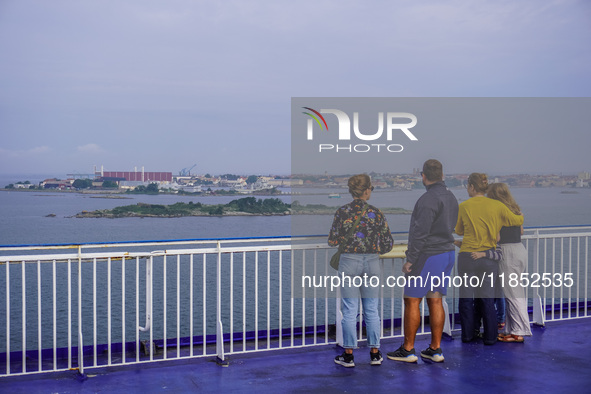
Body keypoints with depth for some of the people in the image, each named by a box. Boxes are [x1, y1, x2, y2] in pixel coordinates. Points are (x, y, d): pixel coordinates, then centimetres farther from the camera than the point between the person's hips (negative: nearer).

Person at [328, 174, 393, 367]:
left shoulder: (342, 212, -6)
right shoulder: (376, 213, -3)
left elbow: (332, 241, -4)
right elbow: (388, 243, 0)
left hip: (349, 262, -1)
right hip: (372, 263, 1)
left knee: (350, 311, 5)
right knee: (371, 310, 11)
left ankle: (348, 355, 10)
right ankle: (375, 354, 18)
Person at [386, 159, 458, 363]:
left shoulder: (428, 199, -19)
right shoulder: (451, 197, 10)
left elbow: (421, 233, -22)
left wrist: (410, 260, -16)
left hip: (428, 256, -9)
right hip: (448, 254, 9)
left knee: (411, 300, 1)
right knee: (435, 301, 12)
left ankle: (407, 350, 7)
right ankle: (435, 349, 15)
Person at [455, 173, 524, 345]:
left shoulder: (464, 206, -6)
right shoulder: (497, 206, -3)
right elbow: (517, 220, 7)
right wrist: (520, 216, 29)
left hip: (467, 257, -1)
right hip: (489, 258, 1)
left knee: (466, 298, 9)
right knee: (487, 299, 8)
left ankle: (467, 335, 16)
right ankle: (490, 336, 12)